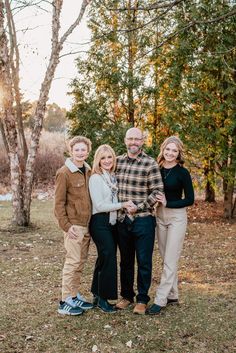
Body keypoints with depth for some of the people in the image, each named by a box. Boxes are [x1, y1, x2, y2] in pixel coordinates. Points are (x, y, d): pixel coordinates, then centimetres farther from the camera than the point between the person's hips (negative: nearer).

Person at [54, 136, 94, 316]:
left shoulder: (88, 171, 10)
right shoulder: (64, 173, -10)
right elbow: (59, 203, -11)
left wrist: (92, 221, 13)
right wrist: (66, 225, -15)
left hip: (87, 224, 7)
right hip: (74, 225, -7)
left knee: (81, 261, 12)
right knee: (73, 261, -4)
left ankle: (75, 295, 24)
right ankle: (66, 301, 6)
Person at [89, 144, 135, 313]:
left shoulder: (113, 177, 12)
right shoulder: (95, 178, -9)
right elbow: (99, 205, -15)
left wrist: (126, 206, 0)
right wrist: (122, 205, -16)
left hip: (113, 222, 7)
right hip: (100, 222, -7)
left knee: (104, 258, 11)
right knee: (109, 257, -10)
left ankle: (98, 295, 22)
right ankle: (103, 298, 2)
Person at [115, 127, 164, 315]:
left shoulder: (150, 163, -8)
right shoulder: (118, 161, 5)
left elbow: (158, 191, -10)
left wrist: (138, 207, -14)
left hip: (143, 220, -4)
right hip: (122, 220, 4)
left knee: (144, 262, 5)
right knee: (125, 261, 16)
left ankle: (142, 299, 19)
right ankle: (126, 295, 31)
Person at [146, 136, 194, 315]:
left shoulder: (182, 172, -9)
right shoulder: (157, 170, 4)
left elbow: (190, 200, -9)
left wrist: (168, 203, -17)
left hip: (177, 217, -5)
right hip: (160, 216, 5)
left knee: (170, 261, -4)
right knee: (167, 259, 13)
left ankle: (160, 300, -1)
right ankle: (172, 296, 25)